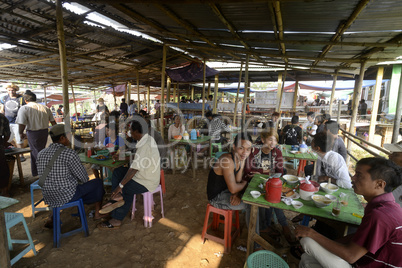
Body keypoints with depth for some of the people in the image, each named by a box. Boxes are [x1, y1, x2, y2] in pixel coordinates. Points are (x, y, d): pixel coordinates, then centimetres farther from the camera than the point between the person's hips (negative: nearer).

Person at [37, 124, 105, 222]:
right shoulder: (69, 153, -21)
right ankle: (97, 213, 28)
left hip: (48, 197, 7)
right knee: (97, 182, 13)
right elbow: (83, 177, -15)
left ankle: (51, 218, 30)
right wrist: (80, 182, 10)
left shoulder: (41, 154, 0)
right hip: (68, 196, -7)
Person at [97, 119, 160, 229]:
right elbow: (138, 159, 17)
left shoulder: (145, 146, -29)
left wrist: (120, 186, -19)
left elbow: (134, 169, -27)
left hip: (146, 183, -10)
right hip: (148, 174, 10)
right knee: (117, 172, 11)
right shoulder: (148, 139, 1)